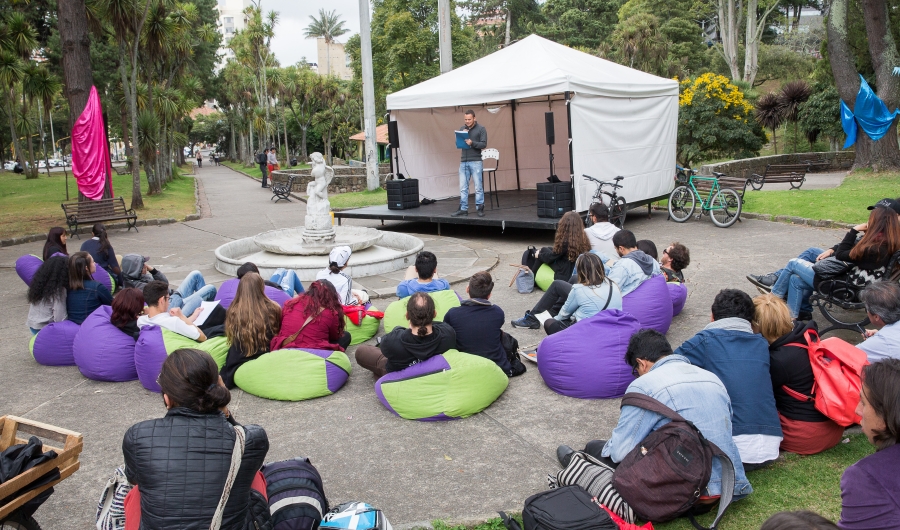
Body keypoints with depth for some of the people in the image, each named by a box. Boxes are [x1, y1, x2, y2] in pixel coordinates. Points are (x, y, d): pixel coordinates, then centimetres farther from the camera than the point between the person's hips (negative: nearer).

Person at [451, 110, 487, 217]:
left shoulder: (481, 129, 1)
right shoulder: (462, 129, 14)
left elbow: (484, 144, -7)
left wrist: (472, 143, -22)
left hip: (476, 162, -4)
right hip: (463, 162, 4)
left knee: (478, 187, -2)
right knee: (463, 187, 4)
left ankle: (480, 208, 5)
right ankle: (463, 209, 9)